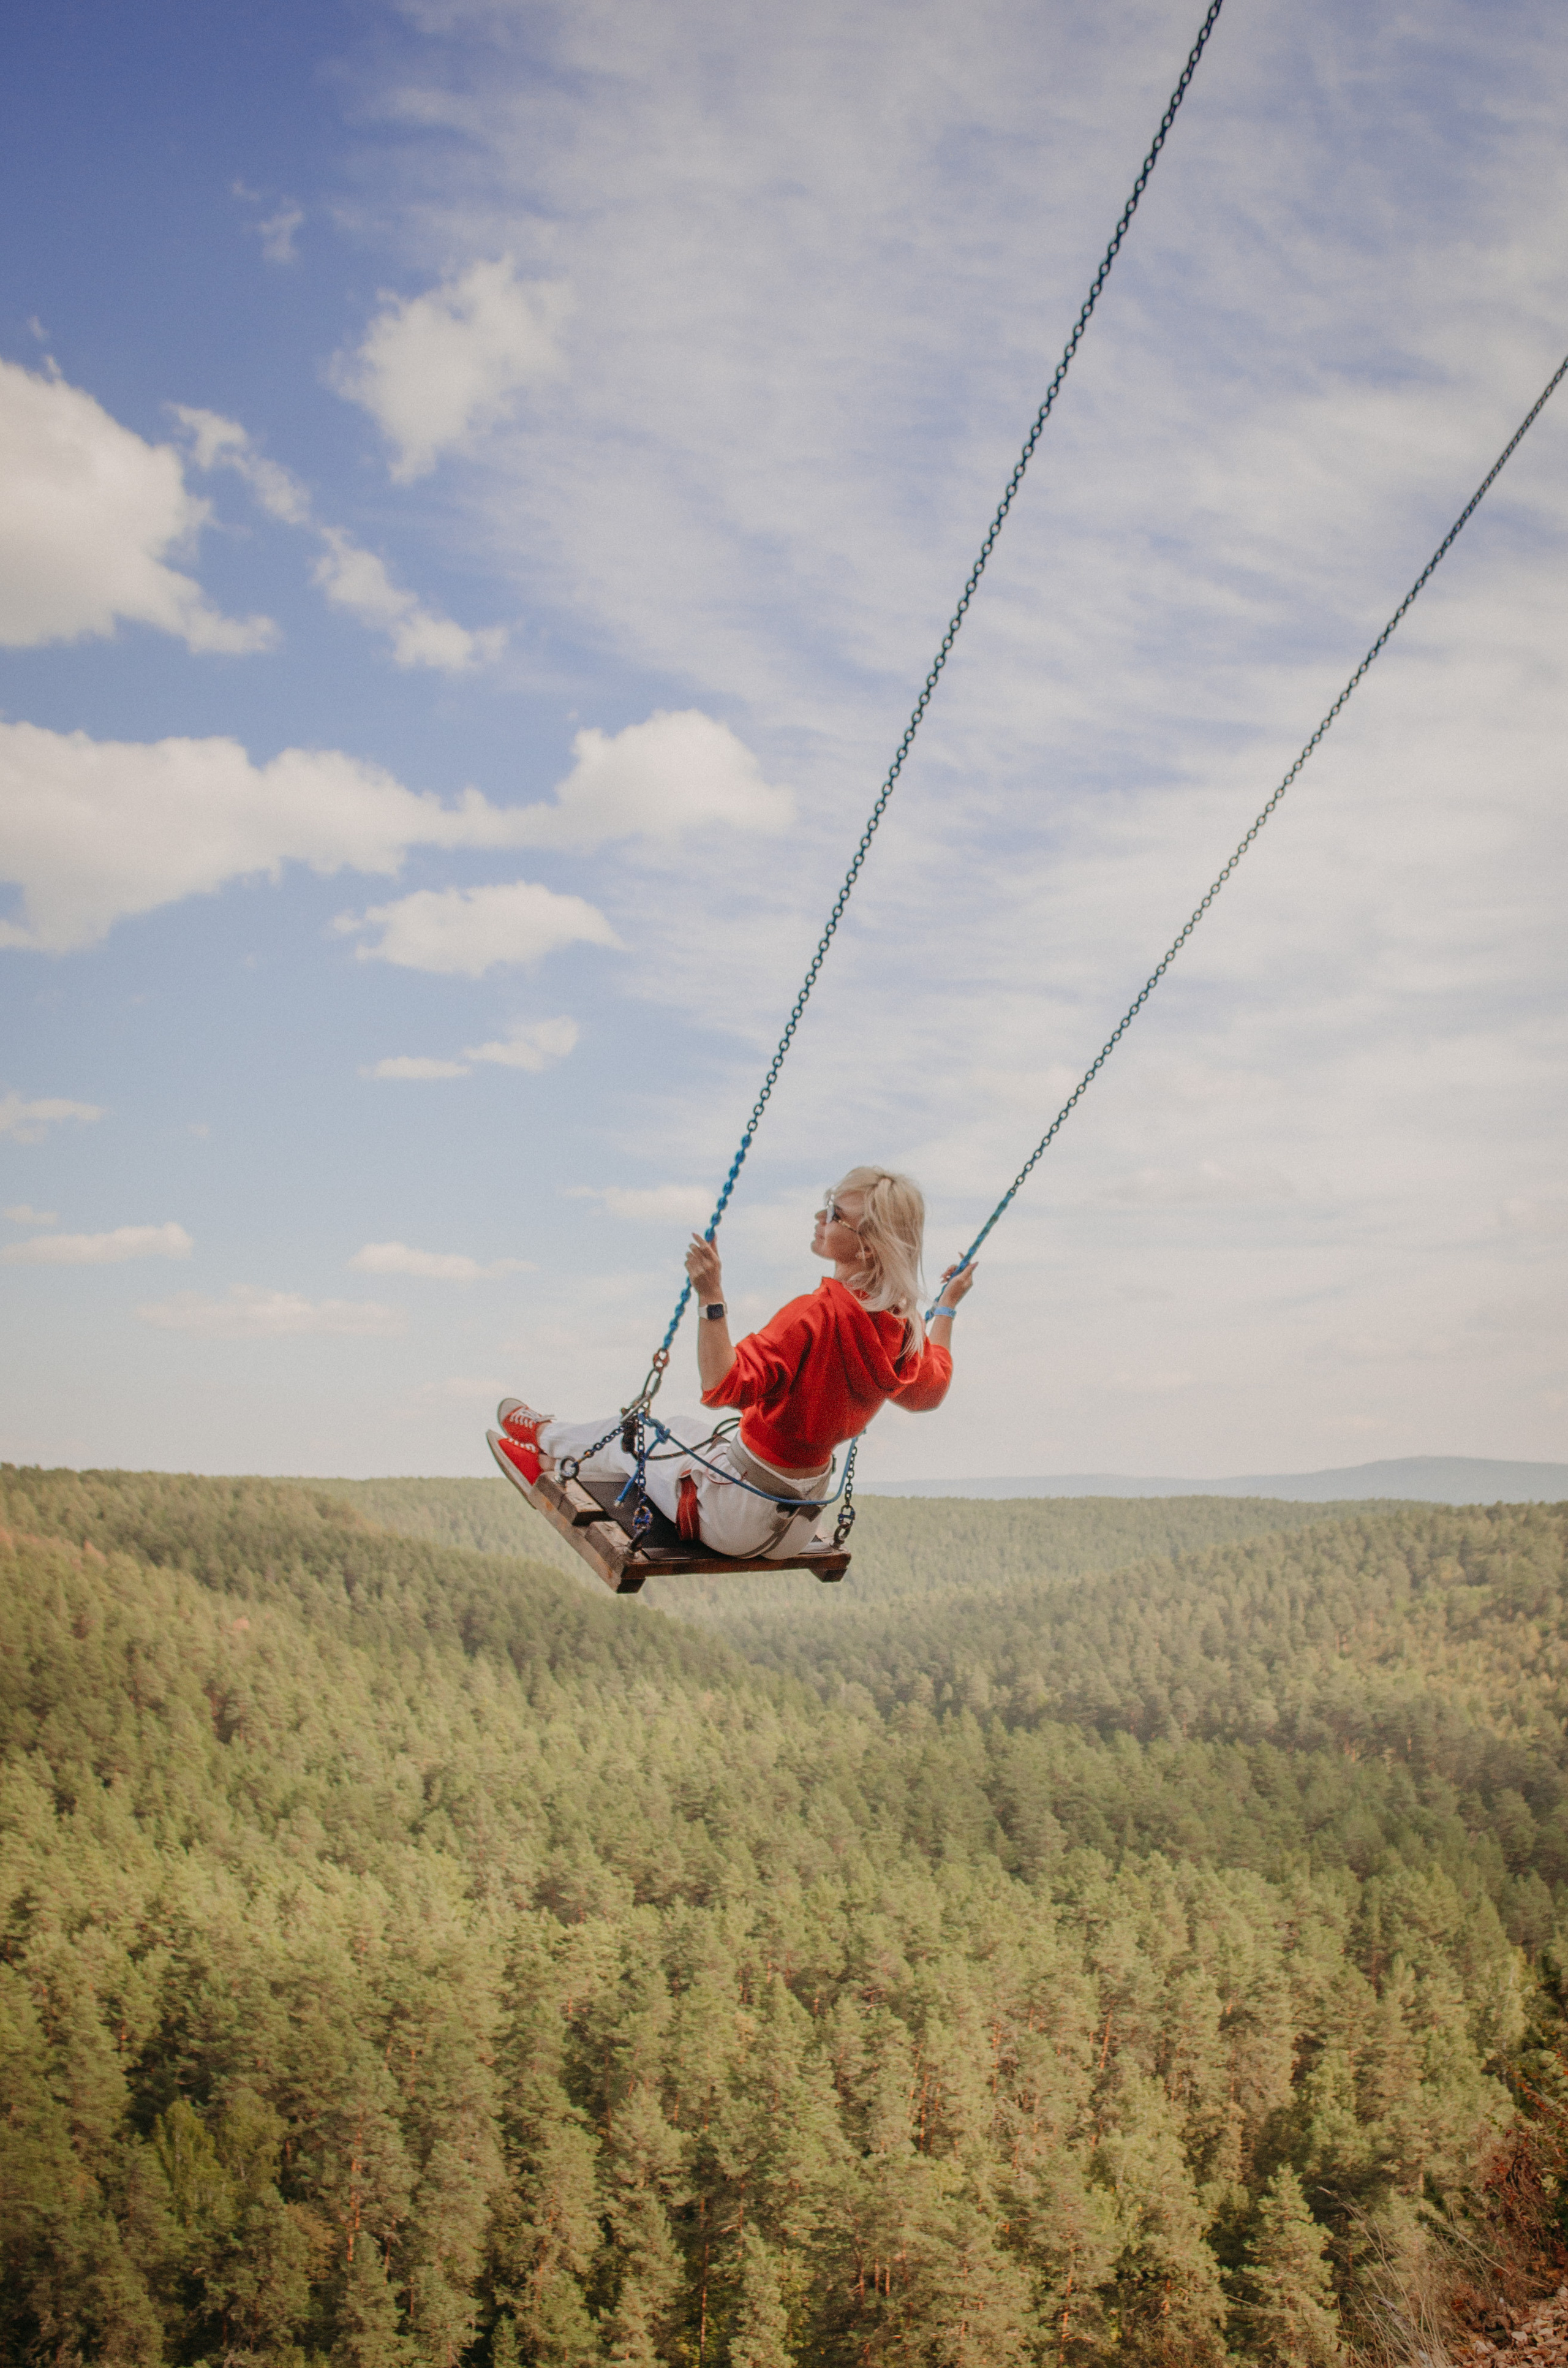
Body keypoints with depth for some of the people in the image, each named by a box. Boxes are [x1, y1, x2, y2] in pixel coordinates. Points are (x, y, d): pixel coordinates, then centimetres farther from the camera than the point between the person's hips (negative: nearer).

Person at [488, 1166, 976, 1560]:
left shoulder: (817, 1314, -30)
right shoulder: (902, 1325, -7)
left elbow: (724, 1387, -36)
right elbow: (929, 1391, 14)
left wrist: (711, 1298, -40)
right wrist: (947, 1307, 22)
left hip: (738, 1519, -7)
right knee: (675, 1429, 28)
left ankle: (550, 1438, 50)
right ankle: (552, 1449, 48)